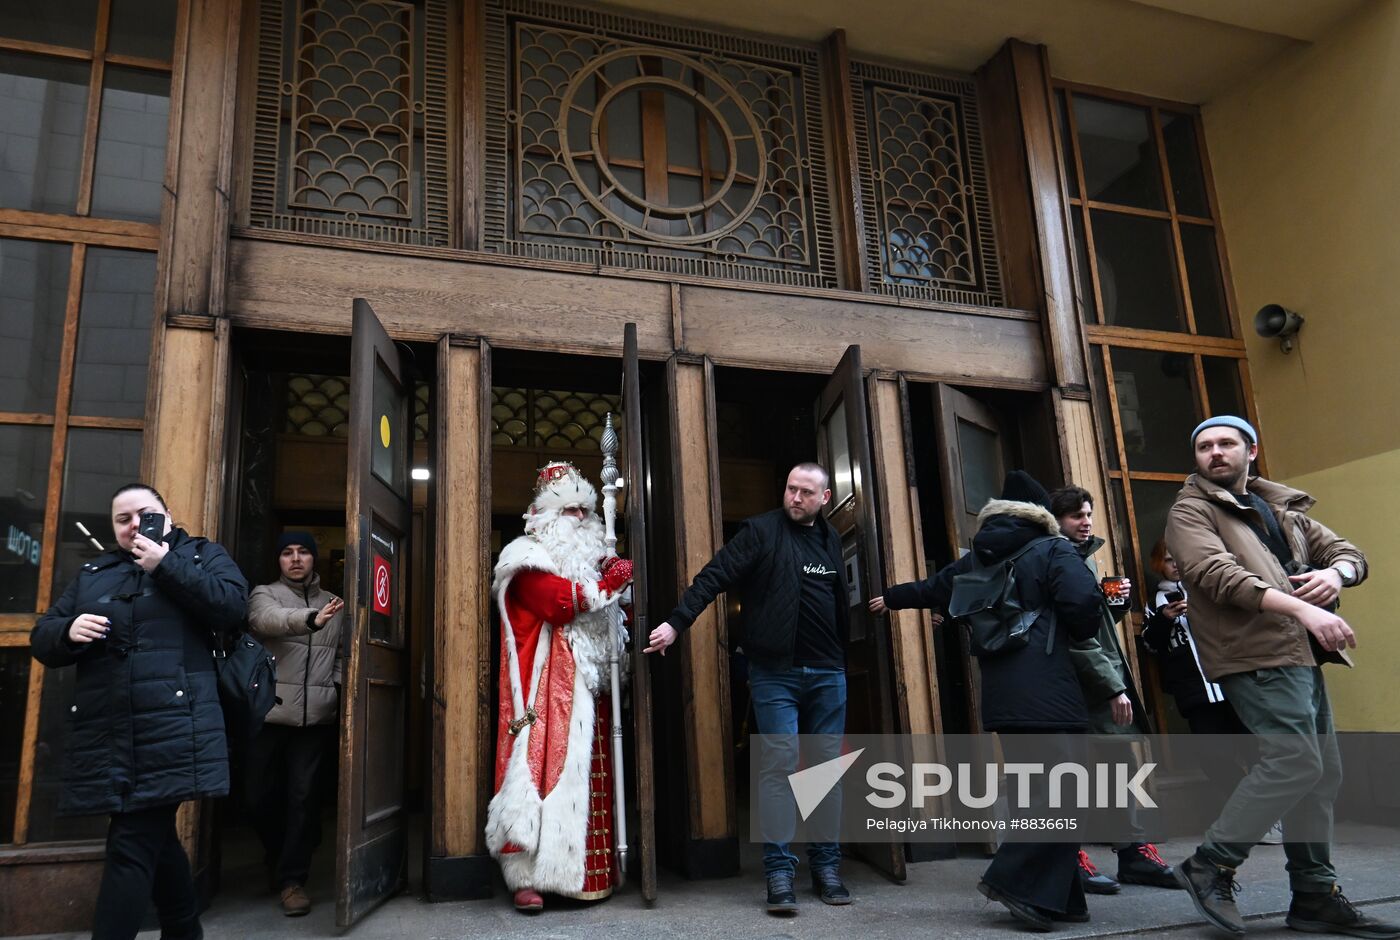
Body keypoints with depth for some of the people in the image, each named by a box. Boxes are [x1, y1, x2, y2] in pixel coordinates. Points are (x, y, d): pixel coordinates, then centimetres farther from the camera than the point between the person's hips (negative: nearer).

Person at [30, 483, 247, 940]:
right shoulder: (92, 573, 20)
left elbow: (232, 607, -10)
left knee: (132, 847, -8)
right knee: (154, 835, 15)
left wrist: (165, 565, -11)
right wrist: (69, 631, -5)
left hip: (172, 730, -5)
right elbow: (42, 639, 19)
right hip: (104, 735, 5)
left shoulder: (200, 554, 8)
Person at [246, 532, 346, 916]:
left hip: (315, 717, 1)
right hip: (269, 714, -1)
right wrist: (310, 619, -42)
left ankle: (292, 878, 11)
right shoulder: (264, 594, 1)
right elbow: (269, 619, -23)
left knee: (303, 796, 0)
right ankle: (277, 860, 33)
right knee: (261, 797, 8)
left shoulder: (332, 603, 12)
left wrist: (337, 686, -1)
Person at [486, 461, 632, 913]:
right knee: (547, 766, -13)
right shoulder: (529, 557, 0)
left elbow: (606, 618, 23)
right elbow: (558, 603, -17)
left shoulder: (591, 558, 23)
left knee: (585, 771, 7)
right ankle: (528, 877, -10)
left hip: (588, 682, 7)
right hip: (548, 685, -7)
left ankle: (585, 871, 12)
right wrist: (607, 585, -8)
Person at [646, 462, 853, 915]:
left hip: (828, 674, 5)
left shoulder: (831, 539, 12)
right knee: (778, 766, -5)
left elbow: (840, 604, 17)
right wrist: (676, 622, -24)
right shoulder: (761, 530, -5)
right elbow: (713, 577, -13)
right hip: (775, 674, -5)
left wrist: (841, 658, 15)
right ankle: (780, 872, 3)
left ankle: (826, 867, 19)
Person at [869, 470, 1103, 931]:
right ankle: (1015, 882, -8)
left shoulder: (977, 560, 16)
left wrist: (892, 598, 49)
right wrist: (1077, 634, 7)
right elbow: (1084, 604, -15)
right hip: (1044, 689, -7)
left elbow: (933, 589, 30)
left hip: (1002, 692, 7)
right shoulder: (1054, 551, -2)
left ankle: (1058, 898, 15)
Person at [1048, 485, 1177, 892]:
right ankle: (1073, 858, 4)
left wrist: (1118, 602, 6)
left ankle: (1135, 852, 19)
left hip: (1107, 679, 10)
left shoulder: (1084, 558, 18)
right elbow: (1077, 636, -20)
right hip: (1090, 685, -10)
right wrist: (1114, 687, -21)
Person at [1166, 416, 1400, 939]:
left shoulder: (1281, 507, 20)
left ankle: (1316, 896, 19)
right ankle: (1210, 866, -4)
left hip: (1300, 655, 8)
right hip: (1256, 656, -8)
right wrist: (1302, 608, -28)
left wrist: (1336, 571, -7)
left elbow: (1348, 550, 19)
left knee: (1322, 773, 9)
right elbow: (1218, 575, -19)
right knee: (1294, 762, -16)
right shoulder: (1191, 512, -3)